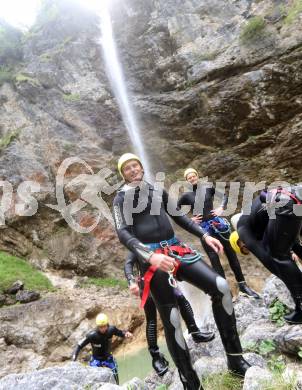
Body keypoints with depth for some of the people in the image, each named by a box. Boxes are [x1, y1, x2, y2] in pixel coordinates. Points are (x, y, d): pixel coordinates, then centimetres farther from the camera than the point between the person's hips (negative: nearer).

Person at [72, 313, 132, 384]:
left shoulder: (111, 329, -23)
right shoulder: (92, 335, -30)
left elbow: (120, 333, -7)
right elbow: (79, 346, -22)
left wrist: (126, 333, -28)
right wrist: (73, 361, -30)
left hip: (108, 358, 2)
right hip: (96, 359, -2)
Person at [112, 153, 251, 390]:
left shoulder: (158, 191, 18)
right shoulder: (121, 199, 4)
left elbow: (179, 217, 20)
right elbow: (123, 233, -10)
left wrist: (204, 235, 8)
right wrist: (150, 256, -26)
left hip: (176, 249, 4)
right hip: (151, 257, -4)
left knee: (221, 287, -9)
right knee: (172, 321, -6)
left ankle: (235, 360, 9)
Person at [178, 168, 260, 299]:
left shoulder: (208, 187, 3)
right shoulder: (186, 195, -2)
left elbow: (224, 195, 12)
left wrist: (221, 208, -4)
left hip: (217, 222, 2)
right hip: (203, 228, -2)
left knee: (231, 253, 7)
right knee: (214, 258, 1)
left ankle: (242, 285, 21)